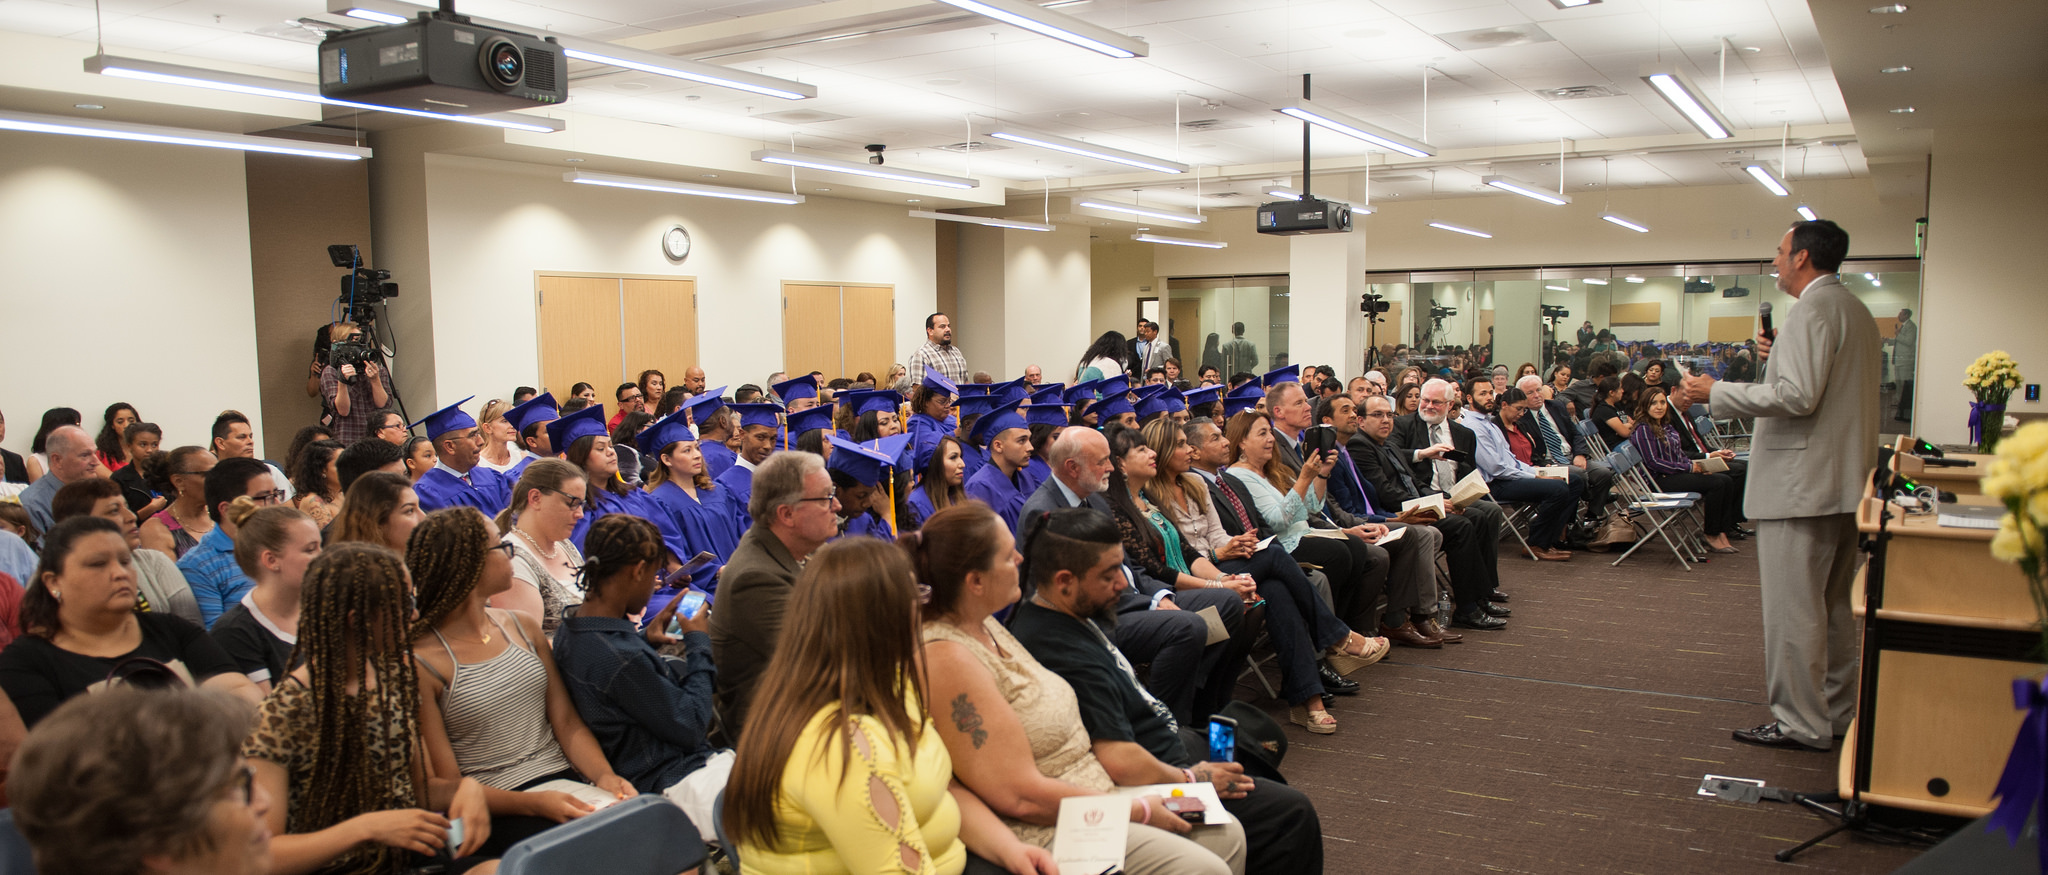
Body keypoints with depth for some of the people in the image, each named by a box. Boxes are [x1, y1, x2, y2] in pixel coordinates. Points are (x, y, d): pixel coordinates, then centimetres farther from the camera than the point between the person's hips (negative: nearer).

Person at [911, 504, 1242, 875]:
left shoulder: (982, 623, 7)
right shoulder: (949, 660, -24)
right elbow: (1021, 796, -24)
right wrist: (1139, 811, -14)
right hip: (1044, 832, -10)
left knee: (1227, 835, 9)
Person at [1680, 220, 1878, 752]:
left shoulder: (1813, 309, -14)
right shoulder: (1857, 311, 17)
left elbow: (1798, 396, -24)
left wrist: (1717, 393, -16)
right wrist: (1783, 357, 20)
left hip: (1801, 484, -10)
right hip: (1845, 482, 10)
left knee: (1795, 609, -4)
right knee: (1834, 605, 17)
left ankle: (1801, 724, 1)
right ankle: (1836, 712, 26)